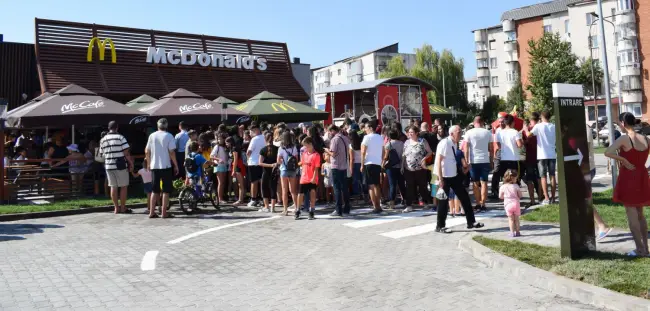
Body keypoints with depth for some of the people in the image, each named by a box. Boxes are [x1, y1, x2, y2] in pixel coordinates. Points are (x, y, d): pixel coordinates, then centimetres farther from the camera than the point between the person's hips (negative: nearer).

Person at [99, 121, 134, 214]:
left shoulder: (103, 139, 7)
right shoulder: (120, 137, -8)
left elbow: (102, 154, 11)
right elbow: (126, 153, -12)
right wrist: (131, 163, -4)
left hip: (108, 165, 5)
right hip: (120, 165, -5)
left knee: (113, 187, 9)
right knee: (123, 186, 4)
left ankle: (116, 207, 12)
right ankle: (123, 208, 6)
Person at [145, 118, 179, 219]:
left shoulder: (152, 136, 6)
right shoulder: (169, 136, -6)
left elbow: (147, 151, 8)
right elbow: (172, 152, -11)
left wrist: (149, 163, 21)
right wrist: (176, 165, -4)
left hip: (154, 166, 4)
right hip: (166, 166, -4)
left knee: (155, 190, 13)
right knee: (166, 190, 2)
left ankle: (152, 212, 12)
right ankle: (164, 213, 1)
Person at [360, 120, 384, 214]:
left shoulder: (367, 137, -7)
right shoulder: (380, 137, 11)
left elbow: (363, 152, -10)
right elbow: (383, 152, 12)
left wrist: (362, 165, -5)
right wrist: (381, 161, 17)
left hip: (369, 164, -6)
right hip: (378, 164, 6)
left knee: (371, 186, -4)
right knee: (377, 185, 15)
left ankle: (375, 206, -8)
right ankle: (378, 205, 17)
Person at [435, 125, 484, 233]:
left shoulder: (454, 144, 7)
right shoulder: (444, 143, -18)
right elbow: (438, 161, -20)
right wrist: (440, 179, -23)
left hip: (454, 176, 8)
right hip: (444, 177, -8)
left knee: (464, 197, 11)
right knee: (444, 201, 0)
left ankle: (471, 222, 21)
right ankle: (440, 226, 14)